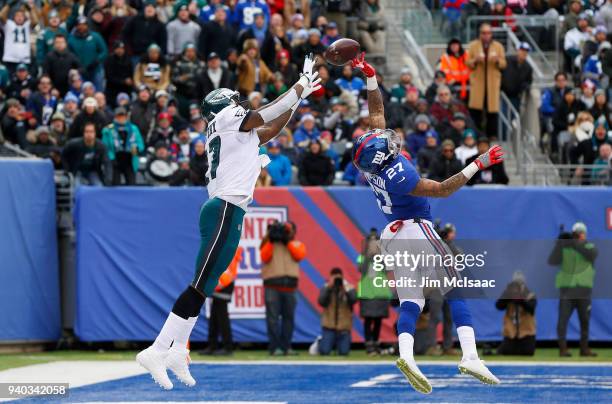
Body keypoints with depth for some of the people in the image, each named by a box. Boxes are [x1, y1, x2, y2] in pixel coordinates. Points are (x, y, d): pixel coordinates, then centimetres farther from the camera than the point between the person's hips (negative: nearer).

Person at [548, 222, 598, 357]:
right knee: (563, 319, -9)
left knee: (585, 320, 7)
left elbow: (591, 255, -18)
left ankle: (584, 348, 17)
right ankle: (563, 348, -8)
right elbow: (552, 261, -8)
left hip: (583, 289, 1)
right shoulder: (564, 248, 7)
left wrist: (576, 244, -25)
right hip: (566, 288, -1)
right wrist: (559, 244, -18)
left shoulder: (590, 247, 8)